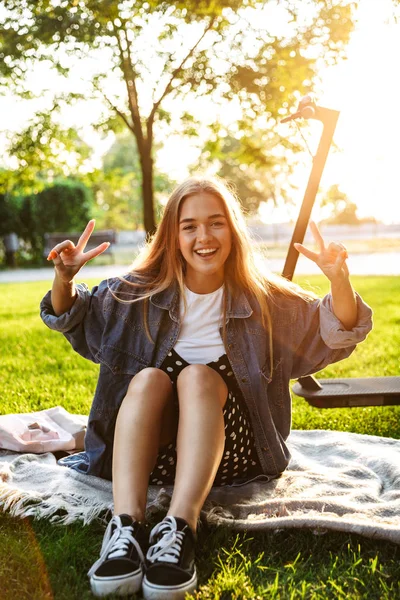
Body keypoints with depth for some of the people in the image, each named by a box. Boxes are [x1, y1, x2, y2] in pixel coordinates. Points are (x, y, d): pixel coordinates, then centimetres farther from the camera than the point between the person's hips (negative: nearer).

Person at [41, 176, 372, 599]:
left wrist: (339, 279, -21)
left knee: (198, 375, -29)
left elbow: (335, 334, -1)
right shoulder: (142, 293, 5)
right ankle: (126, 528, -41)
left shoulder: (264, 301, 2)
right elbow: (74, 318, 13)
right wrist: (65, 278, -9)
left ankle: (180, 529, -44)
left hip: (230, 449, -1)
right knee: (148, 378, -27)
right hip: (154, 447, 2)